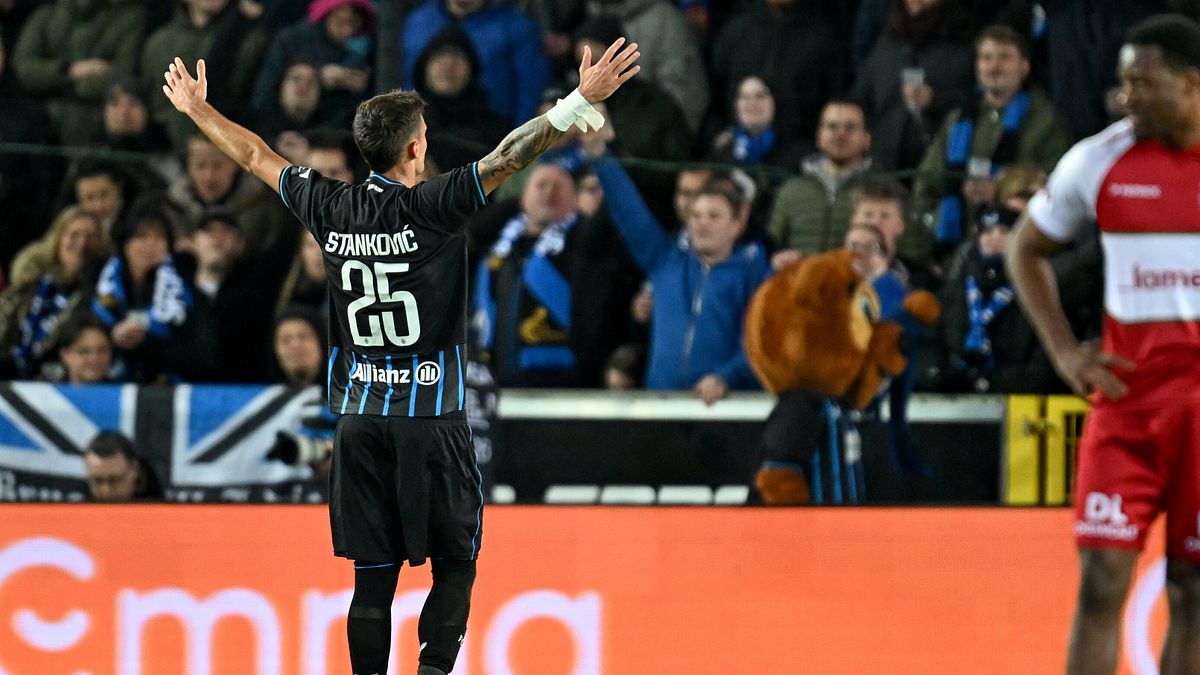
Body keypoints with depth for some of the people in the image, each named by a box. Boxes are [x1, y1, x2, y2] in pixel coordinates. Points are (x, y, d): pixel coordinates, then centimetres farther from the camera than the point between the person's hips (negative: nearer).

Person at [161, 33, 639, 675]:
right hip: (430, 419, -4)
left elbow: (256, 157, 17)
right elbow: (507, 157, -19)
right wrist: (581, 101, -22)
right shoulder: (432, 208, -11)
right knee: (455, 565, 4)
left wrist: (198, 110, 31)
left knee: (372, 577, 6)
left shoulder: (332, 208, 3)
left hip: (358, 421, 4)